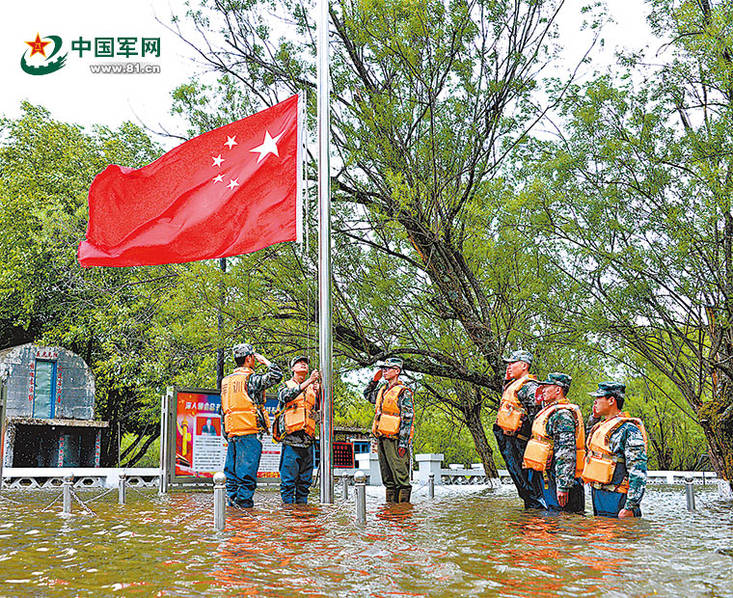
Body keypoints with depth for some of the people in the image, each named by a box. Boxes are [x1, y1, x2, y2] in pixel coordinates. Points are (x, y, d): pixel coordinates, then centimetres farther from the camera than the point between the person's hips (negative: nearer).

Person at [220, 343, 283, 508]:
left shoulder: (226, 380, 15)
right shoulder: (251, 379, -8)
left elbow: (223, 409, 17)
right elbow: (277, 375, -12)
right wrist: (265, 361, 2)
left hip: (231, 432, 7)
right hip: (250, 430, -7)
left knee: (232, 468, 10)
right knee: (247, 466, -4)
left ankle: (232, 498, 14)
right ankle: (244, 499, -4)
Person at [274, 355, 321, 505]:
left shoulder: (312, 388, 19)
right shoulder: (286, 386, 9)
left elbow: (319, 408, 7)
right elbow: (288, 396, -15)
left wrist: (319, 390, -9)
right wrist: (308, 382, -23)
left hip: (308, 440, 4)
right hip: (291, 438, -4)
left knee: (305, 479, 7)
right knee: (289, 478, -6)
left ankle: (302, 503, 14)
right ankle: (288, 503, 0)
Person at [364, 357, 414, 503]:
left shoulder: (403, 392, -7)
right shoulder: (382, 390, 16)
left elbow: (407, 418, -12)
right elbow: (368, 395, 36)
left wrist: (403, 442, -18)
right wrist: (374, 380, 19)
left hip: (395, 438, -8)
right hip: (381, 437, 8)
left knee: (400, 471, -7)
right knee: (387, 473, 11)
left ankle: (403, 500, -3)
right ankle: (391, 500, 17)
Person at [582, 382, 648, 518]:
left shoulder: (628, 429, -14)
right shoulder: (600, 426, 15)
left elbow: (638, 472, -19)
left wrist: (630, 507, -23)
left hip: (615, 500, -9)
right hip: (598, 496, 9)